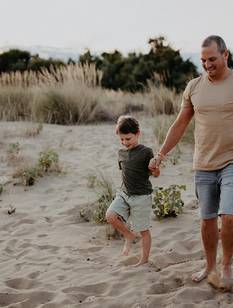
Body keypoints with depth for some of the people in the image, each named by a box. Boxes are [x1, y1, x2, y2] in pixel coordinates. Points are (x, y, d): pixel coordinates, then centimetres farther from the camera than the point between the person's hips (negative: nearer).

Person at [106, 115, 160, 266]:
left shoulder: (146, 152, -11)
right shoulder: (122, 153, 7)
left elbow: (156, 174, -9)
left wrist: (155, 167, -29)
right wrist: (125, 188, 11)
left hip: (141, 196, -5)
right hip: (124, 194, 6)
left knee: (144, 230, 4)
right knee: (110, 215, -16)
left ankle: (144, 260, 20)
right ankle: (129, 235, 8)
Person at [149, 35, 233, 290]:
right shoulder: (194, 86, 5)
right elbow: (180, 124, 12)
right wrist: (160, 155, 10)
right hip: (204, 165, 3)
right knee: (207, 219, 10)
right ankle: (210, 267, 28)